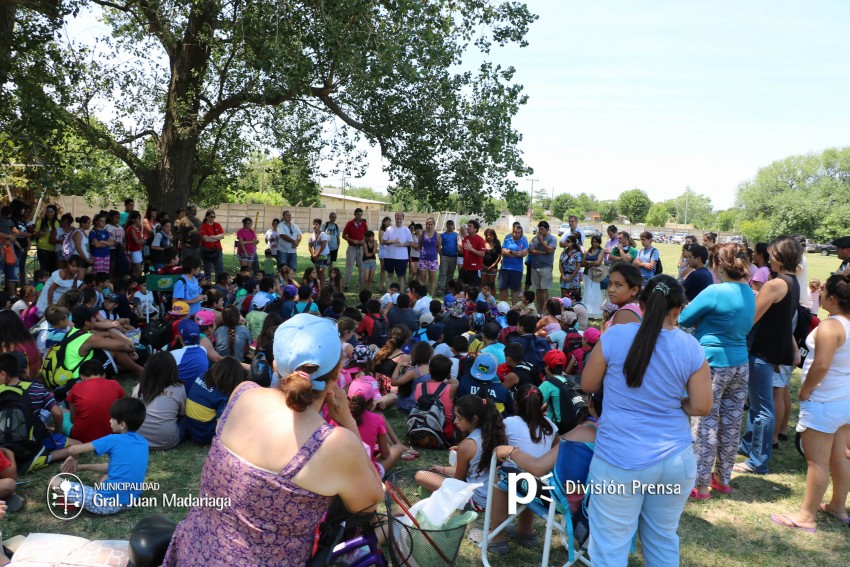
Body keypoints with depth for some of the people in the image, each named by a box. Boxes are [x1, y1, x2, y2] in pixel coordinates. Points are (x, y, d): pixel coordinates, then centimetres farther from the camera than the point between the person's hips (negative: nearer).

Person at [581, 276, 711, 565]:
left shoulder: (615, 336, -9)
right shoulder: (691, 347, -4)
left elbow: (588, 385, 3)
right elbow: (701, 407, 0)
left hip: (620, 460, -3)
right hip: (676, 459, 3)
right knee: (663, 538, 21)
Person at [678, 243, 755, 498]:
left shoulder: (714, 292, -18)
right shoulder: (749, 294, 6)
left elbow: (683, 319, -12)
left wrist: (699, 320, 9)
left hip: (712, 364, -7)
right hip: (740, 364, 7)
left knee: (705, 423, 2)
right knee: (731, 424, 14)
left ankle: (702, 485, 9)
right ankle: (723, 479, 28)